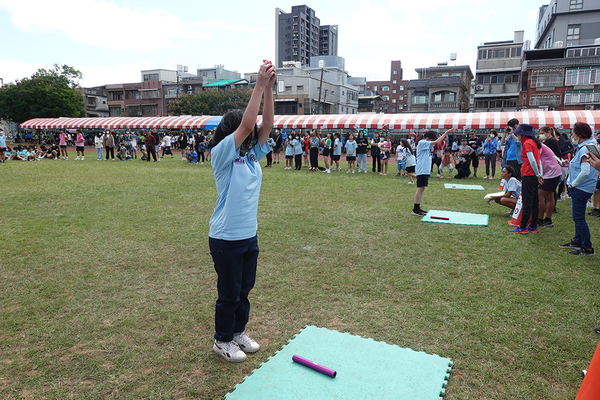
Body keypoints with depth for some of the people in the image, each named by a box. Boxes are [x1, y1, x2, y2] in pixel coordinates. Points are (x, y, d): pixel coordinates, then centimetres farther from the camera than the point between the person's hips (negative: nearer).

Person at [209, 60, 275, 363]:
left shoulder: (252, 155, 5)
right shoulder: (221, 154, -13)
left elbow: (267, 124, -5)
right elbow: (246, 125, -25)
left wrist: (269, 88, -13)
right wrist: (259, 85, -23)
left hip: (250, 236, 7)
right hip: (226, 238, -7)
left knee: (245, 288, 19)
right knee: (229, 292, 8)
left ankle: (239, 331, 40)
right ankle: (222, 340, 29)